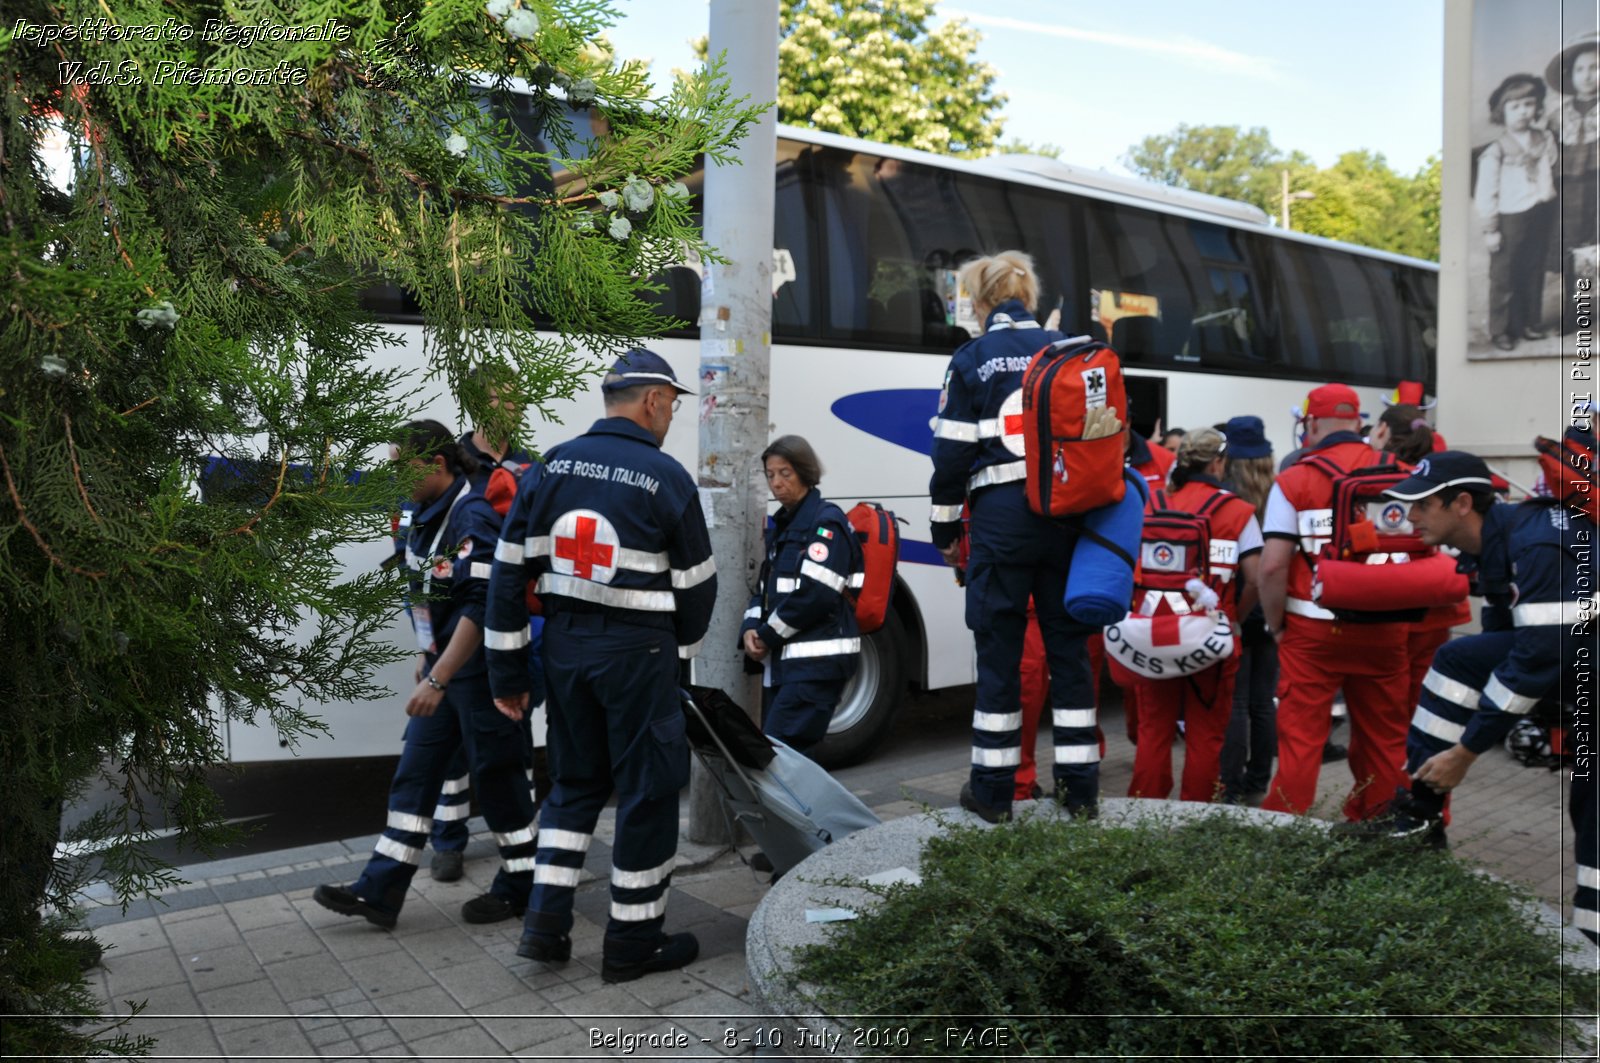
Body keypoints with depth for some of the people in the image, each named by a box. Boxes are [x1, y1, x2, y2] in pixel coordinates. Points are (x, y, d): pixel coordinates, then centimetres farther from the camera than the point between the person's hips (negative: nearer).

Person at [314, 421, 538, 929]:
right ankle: (380, 891, 17)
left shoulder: (472, 517, -20)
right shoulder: (429, 514, 9)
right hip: (444, 664, 10)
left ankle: (520, 887, 19)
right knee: (413, 777, 10)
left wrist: (437, 679, -26)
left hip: (479, 671, -9)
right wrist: (428, 655, 22)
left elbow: (480, 608, -26)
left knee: (497, 776, 3)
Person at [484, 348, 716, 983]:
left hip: (565, 645, 6)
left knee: (575, 783, 20)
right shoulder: (667, 479, -10)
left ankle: (545, 924, 18)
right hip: (637, 652, -5)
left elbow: (510, 571, 2)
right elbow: (696, 584, -3)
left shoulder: (551, 467, 3)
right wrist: (678, 653, 16)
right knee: (648, 790, 7)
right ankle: (632, 943, 17)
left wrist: (507, 673, 8)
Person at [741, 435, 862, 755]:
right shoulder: (781, 525, 19)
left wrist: (767, 635, -9)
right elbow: (765, 588, 20)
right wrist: (751, 630, 0)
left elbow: (816, 594, -18)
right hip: (782, 659, 9)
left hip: (818, 660, -9)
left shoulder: (826, 522, -8)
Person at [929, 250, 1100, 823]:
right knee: (1068, 646, 10)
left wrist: (945, 527, 7)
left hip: (1001, 514, -3)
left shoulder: (970, 359, 0)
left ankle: (992, 789, 11)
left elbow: (952, 452, -2)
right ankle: (1079, 786, 15)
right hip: (1066, 514, 4)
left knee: (999, 651, 3)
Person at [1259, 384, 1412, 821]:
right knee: (1384, 737, 16)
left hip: (1313, 628, -3)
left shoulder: (1294, 480, -6)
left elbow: (1273, 565, -13)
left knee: (1301, 737, 4)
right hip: (1383, 628, 3)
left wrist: (1275, 625, 0)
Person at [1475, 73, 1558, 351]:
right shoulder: (1496, 150, -14)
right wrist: (1489, 229, -11)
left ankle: (1531, 322, 29)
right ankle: (1501, 329, 16)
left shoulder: (1545, 139, 3)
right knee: (1504, 277, 5)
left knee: (1534, 273, 15)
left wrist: (1549, 213, 13)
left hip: (1539, 216, 5)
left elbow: (1552, 174, 15)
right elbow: (1486, 192, -12)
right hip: (1510, 219, -5)